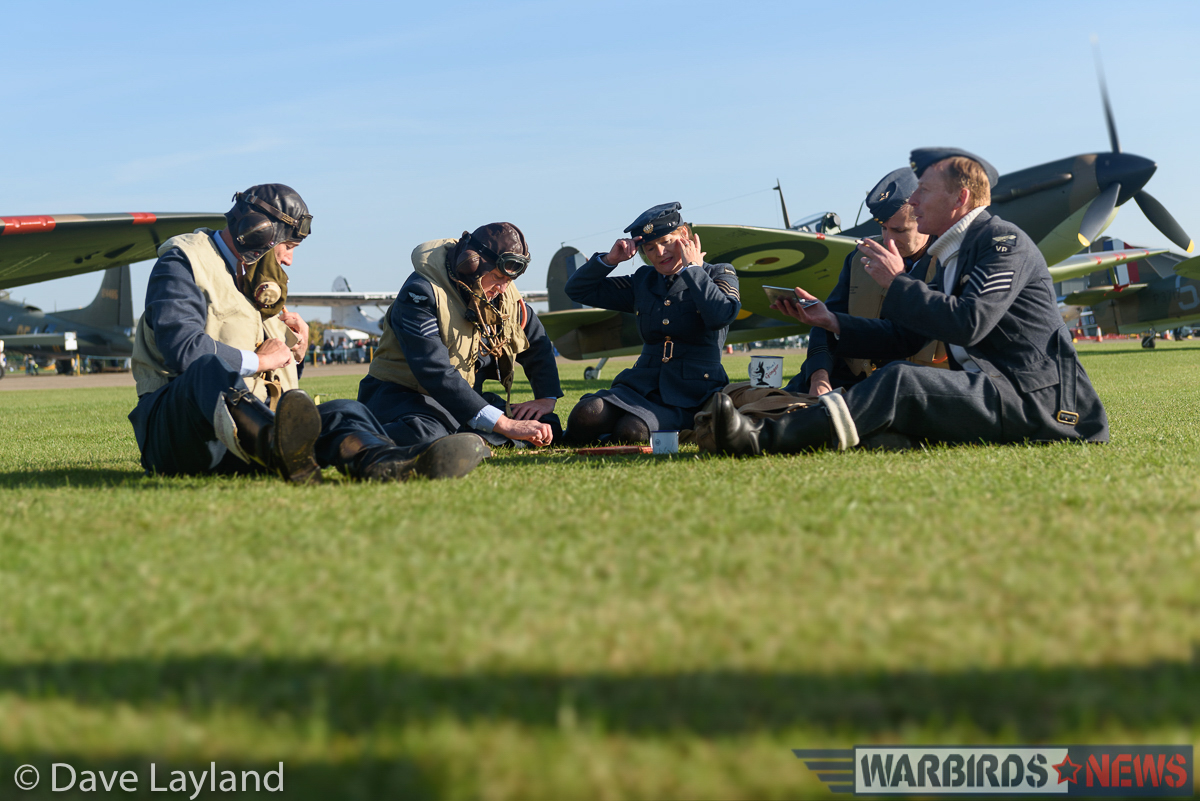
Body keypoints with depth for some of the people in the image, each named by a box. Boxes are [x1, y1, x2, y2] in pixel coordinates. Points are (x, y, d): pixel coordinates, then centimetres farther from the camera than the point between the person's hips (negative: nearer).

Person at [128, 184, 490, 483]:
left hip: (253, 424, 7)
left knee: (344, 412, -18)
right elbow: (182, 348, -18)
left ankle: (383, 463, -58)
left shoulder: (260, 283, 27)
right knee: (211, 368, -39)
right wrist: (259, 360, -8)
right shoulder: (183, 264, 1)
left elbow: (281, 381, 31)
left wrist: (295, 353, 9)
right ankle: (281, 450, -73)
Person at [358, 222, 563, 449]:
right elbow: (436, 373, -32)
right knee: (424, 435, -42)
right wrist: (505, 426, -37)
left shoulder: (506, 296, 2)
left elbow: (538, 344, 20)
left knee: (546, 428, -7)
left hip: (464, 397, 8)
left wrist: (547, 398, 1)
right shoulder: (421, 293, -22)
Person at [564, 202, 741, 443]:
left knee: (631, 431, -31)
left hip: (691, 393, -4)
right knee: (583, 417, -26)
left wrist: (692, 268, -9)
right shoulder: (643, 281, 17)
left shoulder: (719, 274, 6)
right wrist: (610, 259, 3)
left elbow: (722, 315, -18)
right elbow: (577, 290, 19)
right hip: (642, 385, 4)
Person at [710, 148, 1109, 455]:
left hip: (1032, 397, -9)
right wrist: (830, 321, 11)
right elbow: (906, 337, 20)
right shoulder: (953, 256, 22)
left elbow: (969, 323, -21)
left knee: (901, 382, -26)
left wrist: (897, 283, -12)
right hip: (987, 391, 9)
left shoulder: (1003, 240, -6)